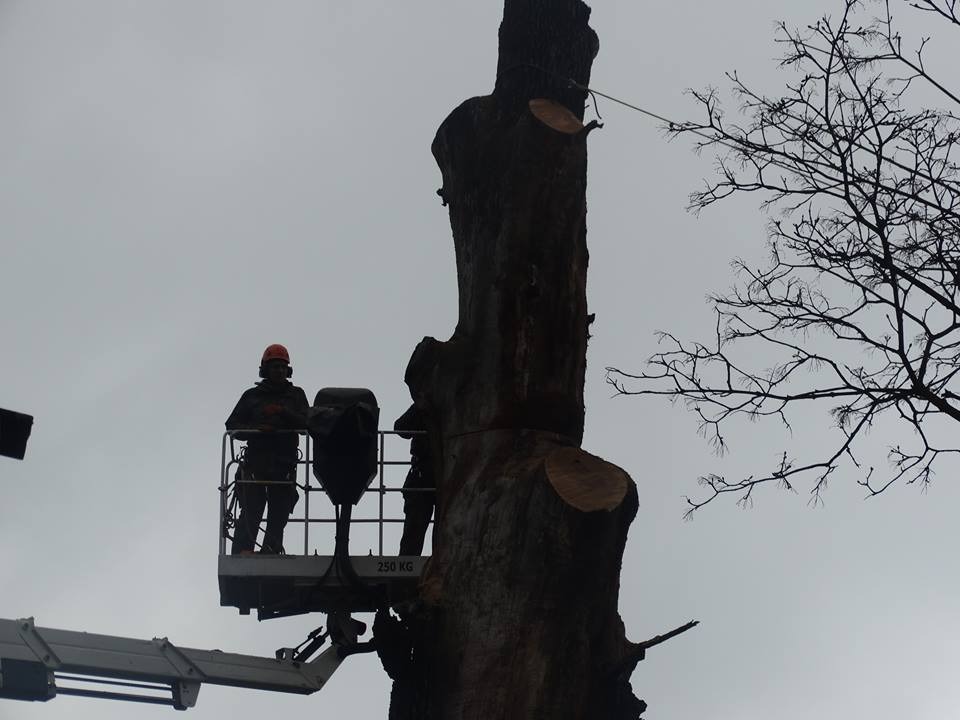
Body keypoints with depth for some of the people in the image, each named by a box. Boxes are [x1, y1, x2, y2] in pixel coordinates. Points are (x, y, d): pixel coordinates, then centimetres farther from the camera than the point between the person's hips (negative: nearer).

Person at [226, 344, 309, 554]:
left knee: (279, 513, -4)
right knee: (251, 512, -11)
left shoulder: (296, 395, 17)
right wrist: (255, 429, -9)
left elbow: (306, 423, 1)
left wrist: (283, 412, -15)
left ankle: (271, 551, -5)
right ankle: (241, 553, -16)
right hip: (256, 461, -1)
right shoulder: (252, 396, 16)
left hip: (284, 464, 1)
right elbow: (232, 425, 9)